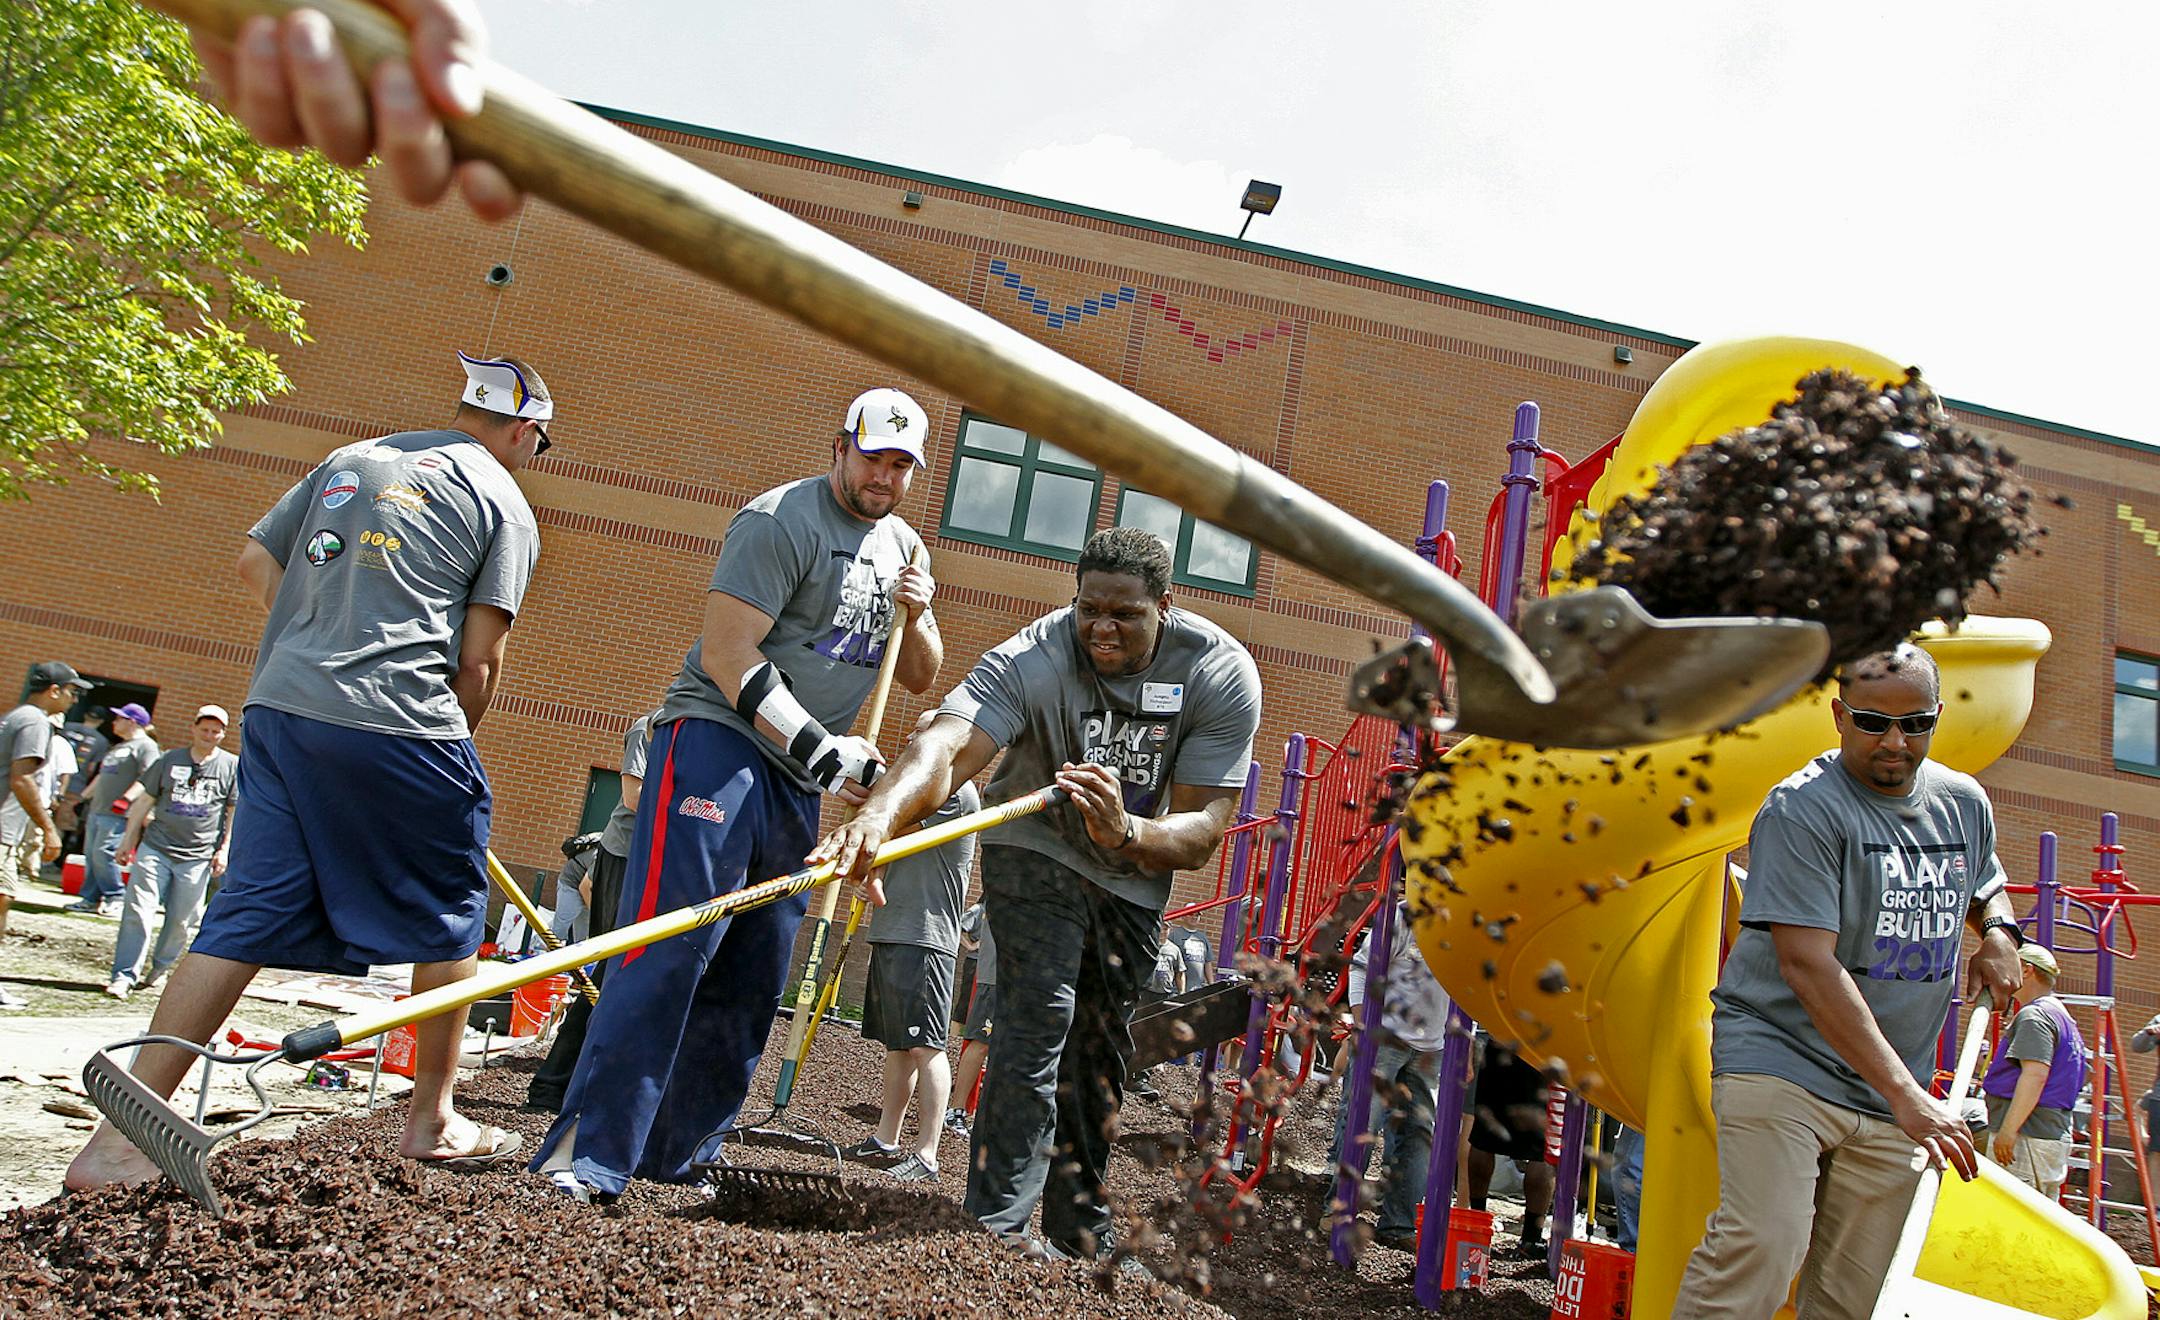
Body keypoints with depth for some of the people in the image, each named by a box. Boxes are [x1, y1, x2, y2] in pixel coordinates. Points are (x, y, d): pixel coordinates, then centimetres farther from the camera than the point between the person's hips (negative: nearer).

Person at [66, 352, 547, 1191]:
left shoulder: (350, 458, 21)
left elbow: (256, 564, 20)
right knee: (447, 916, 12)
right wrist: (454, 743, 11)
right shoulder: (504, 503, 3)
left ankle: (121, 1137, 4)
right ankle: (431, 1120, 22)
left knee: (247, 916, 7)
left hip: (279, 710, 6)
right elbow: (479, 659, -3)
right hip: (399, 723, -6)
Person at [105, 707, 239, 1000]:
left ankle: (158, 970, 22)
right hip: (155, 847, 1)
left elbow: (235, 812, 6)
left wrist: (223, 850, 0)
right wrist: (128, 840, 14)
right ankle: (125, 976, -4)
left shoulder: (232, 766, 5)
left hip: (197, 857, -1)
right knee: (138, 910, -7)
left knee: (181, 921, 2)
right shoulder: (170, 760, 10)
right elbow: (145, 801, 15)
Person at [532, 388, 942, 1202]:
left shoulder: (903, 548, 15)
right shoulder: (781, 520, -9)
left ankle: (672, 1161, 15)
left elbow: (921, 679, 21)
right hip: (718, 740, -8)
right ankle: (586, 1155, -13)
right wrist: (823, 749, -21)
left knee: (752, 979, 6)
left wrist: (915, 620, -1)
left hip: (800, 782, 8)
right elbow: (725, 652, -18)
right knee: (672, 946, -17)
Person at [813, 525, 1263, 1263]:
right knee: (1041, 1016, -23)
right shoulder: (1034, 659, -33)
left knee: (1101, 1055, 12)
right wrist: (881, 812, -71)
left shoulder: (1222, 674, -26)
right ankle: (1000, 1223, -17)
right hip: (1036, 850, -3)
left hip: (1135, 881, 4)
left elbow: (1203, 830, -28)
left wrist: (1126, 833, -50)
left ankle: (1080, 1239, 26)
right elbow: (946, 746, -51)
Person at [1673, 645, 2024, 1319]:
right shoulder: (1803, 807, -12)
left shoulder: (1965, 802, 11)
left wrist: (1999, 933, 9)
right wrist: (1907, 1094, -23)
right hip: (1780, 1062, -6)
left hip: (1891, 1095, 6)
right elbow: (1807, 964, -19)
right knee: (1761, 1248, -23)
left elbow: (1987, 888, 34)